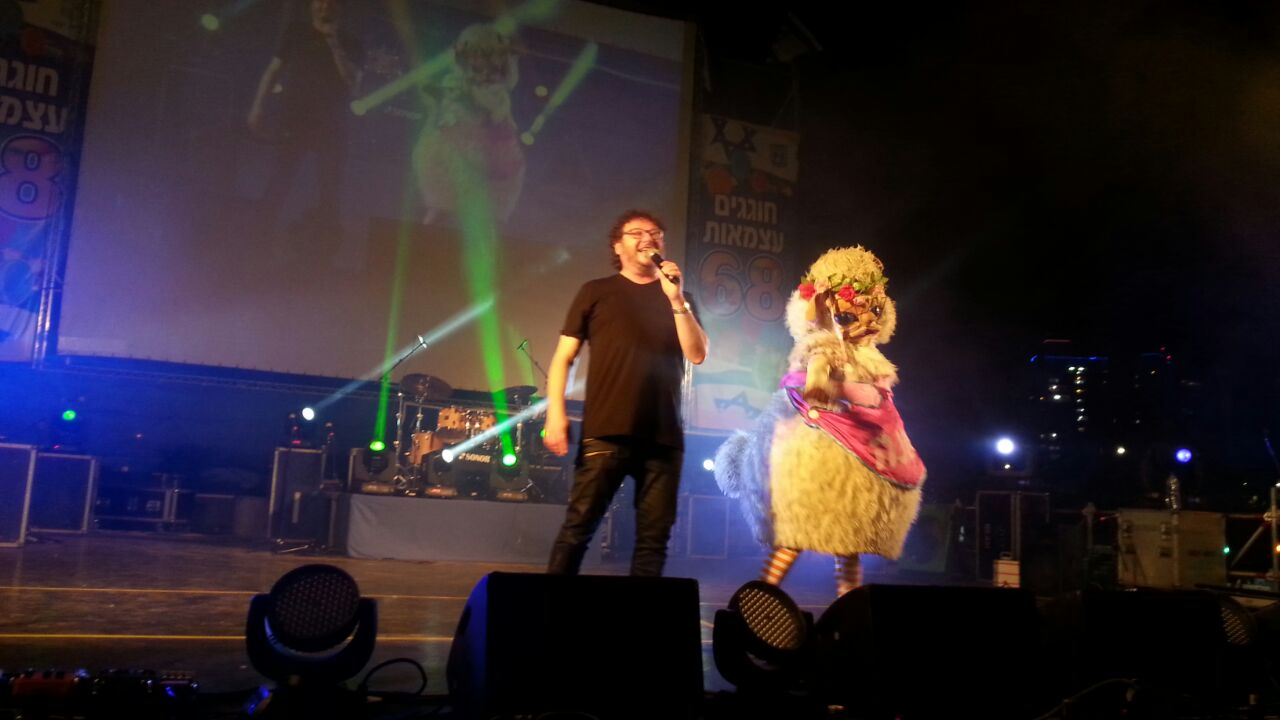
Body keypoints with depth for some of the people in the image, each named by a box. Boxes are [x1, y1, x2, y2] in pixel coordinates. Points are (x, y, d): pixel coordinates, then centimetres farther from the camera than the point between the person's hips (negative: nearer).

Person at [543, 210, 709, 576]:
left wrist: (676, 299, -5)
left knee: (653, 536, 2)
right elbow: (563, 357, 6)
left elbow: (697, 355, 3)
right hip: (605, 433, -2)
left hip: (664, 436, 3)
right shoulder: (596, 292, 10)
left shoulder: (678, 301, 17)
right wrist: (555, 412, -7)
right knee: (578, 528, -5)